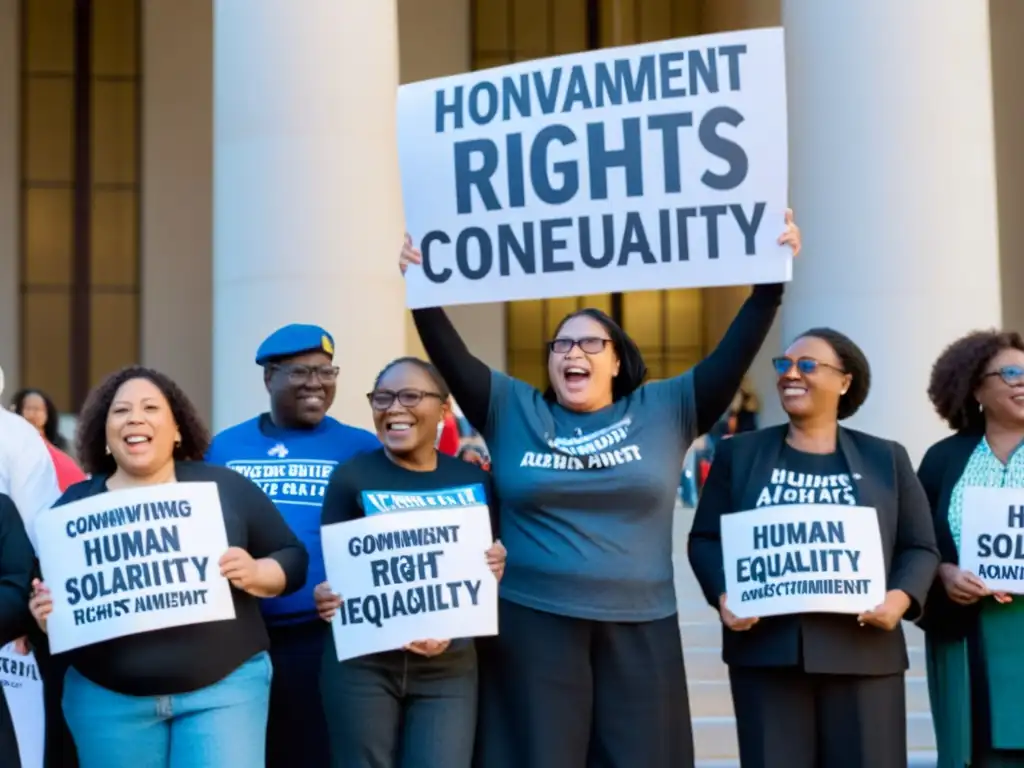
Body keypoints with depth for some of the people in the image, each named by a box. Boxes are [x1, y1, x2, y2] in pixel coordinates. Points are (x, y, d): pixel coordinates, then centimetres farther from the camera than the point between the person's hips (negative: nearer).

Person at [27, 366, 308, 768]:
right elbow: (43, 594, 11)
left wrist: (256, 574, -13)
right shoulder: (74, 505, 7)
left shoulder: (227, 487, 4)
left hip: (224, 686, -2)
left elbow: (293, 558, 6)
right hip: (107, 697, 2)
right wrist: (45, 615, -11)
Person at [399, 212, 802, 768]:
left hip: (639, 627, 1)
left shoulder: (665, 410, 7)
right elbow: (451, 357, 0)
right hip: (535, 623, 0)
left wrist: (770, 282, -7)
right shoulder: (512, 410, 7)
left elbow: (733, 355, 1)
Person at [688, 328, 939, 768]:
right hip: (766, 647, 0)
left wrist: (903, 596, -11)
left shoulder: (885, 458, 11)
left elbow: (920, 547, 10)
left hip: (862, 649, 0)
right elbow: (706, 538, 10)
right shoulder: (739, 454, 12)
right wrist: (722, 594, -9)